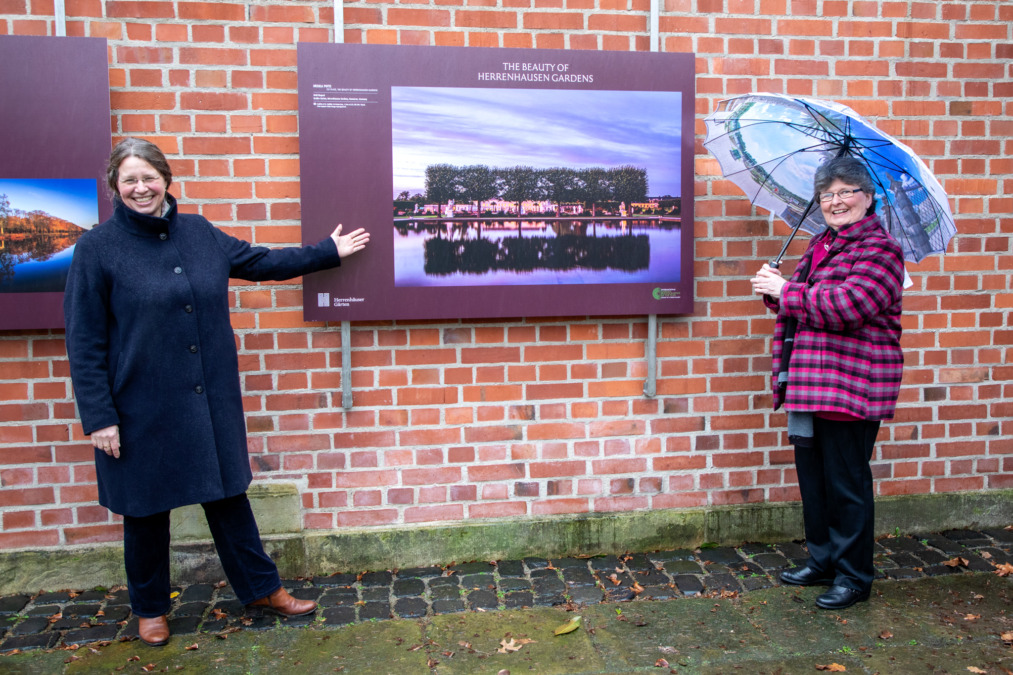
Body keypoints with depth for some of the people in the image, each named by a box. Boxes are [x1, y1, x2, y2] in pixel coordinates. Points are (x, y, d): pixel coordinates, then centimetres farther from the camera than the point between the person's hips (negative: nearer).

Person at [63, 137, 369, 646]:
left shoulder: (199, 233, 5)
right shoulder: (97, 248, -8)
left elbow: (260, 260, 18)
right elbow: (84, 342, -9)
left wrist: (328, 252, 20)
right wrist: (98, 416, -12)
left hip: (210, 402, 4)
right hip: (142, 409, -3)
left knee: (227, 493, 14)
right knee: (146, 509, 13)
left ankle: (262, 590, 30)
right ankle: (150, 609, 35)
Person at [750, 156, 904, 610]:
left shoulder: (878, 249, -11)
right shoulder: (821, 245, 17)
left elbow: (848, 304, -27)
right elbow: (802, 303, 26)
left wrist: (786, 292, -18)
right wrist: (775, 289, 3)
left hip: (851, 386, -9)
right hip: (811, 385, 9)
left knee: (846, 483, 1)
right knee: (812, 476, 17)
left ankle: (853, 577, 17)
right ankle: (822, 561, 33)